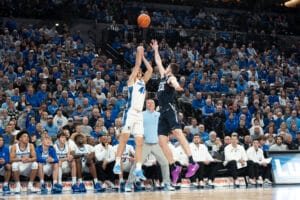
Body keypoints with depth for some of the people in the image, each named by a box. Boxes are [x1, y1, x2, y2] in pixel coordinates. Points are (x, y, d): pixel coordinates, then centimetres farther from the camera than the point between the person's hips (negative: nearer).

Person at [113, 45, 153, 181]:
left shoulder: (143, 81, 22)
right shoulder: (132, 80, 5)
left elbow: (150, 69, 18)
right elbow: (137, 64, -2)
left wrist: (143, 56, 22)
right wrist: (139, 52, 6)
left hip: (139, 114, 7)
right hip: (130, 112, -7)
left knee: (139, 142, 3)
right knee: (124, 138, -11)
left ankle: (138, 169, 4)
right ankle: (117, 164, -11)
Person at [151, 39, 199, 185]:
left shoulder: (171, 77, 1)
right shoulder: (163, 76, 24)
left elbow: (174, 83, -26)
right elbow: (158, 62, 40)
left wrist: (176, 86, -48)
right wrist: (155, 50, 42)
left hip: (170, 109, -9)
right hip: (162, 112, 9)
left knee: (177, 132, -25)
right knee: (162, 141, 0)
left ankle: (192, 163, -34)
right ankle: (174, 167, 4)